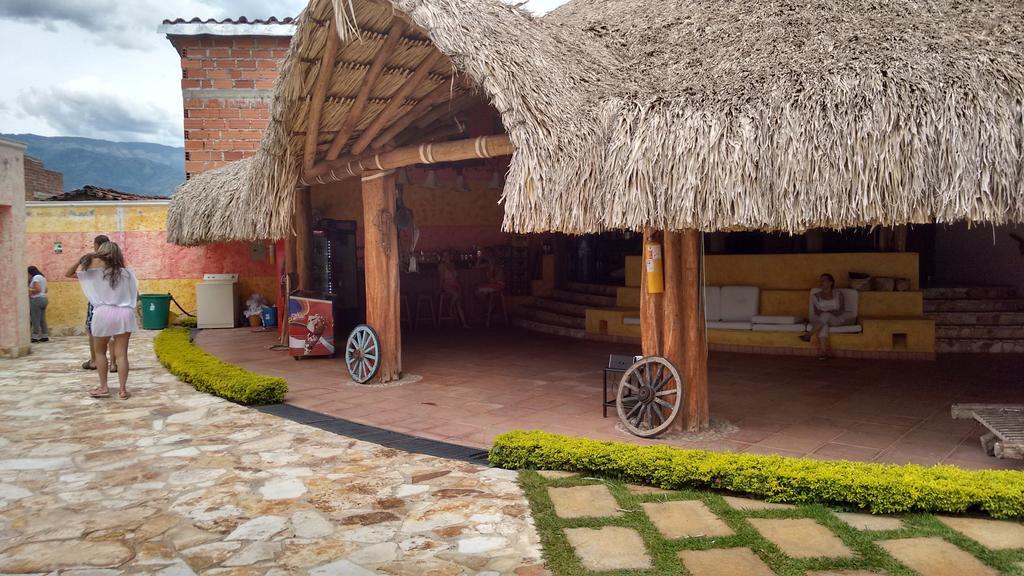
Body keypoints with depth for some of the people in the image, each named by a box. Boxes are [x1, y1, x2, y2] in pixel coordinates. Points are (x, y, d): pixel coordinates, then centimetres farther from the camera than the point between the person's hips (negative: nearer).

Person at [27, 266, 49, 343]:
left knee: (35, 320, -6)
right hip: (43, 299, 10)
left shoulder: (35, 277, -10)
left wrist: (29, 291, -8)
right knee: (42, 319, 9)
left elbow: (38, 289, -20)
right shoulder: (42, 277, 19)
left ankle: (35, 337, -5)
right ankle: (45, 336, 8)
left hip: (37, 300, -10)